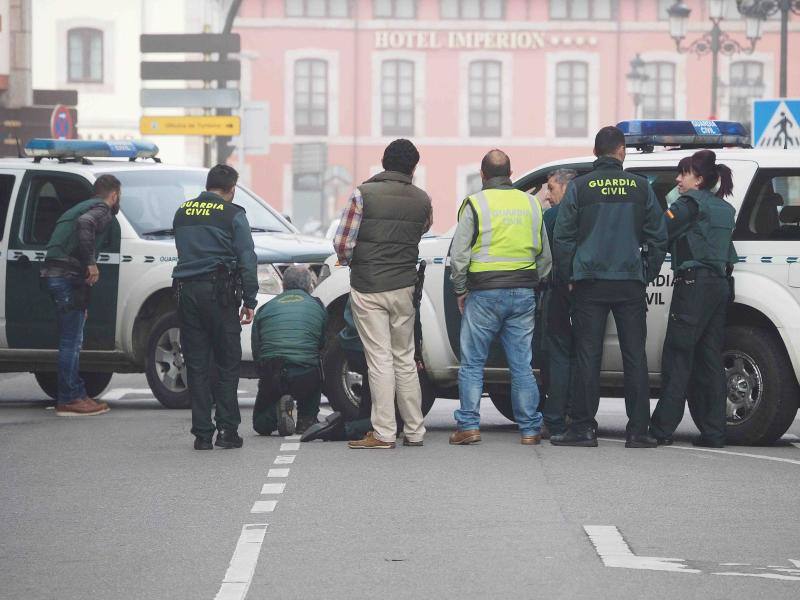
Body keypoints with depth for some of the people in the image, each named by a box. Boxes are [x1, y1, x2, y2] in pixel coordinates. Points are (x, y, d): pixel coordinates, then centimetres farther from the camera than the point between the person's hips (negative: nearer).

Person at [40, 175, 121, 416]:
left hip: (53, 275, 10)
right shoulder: (102, 211, -4)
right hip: (68, 277, -10)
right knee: (71, 341, -6)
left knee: (72, 340, 16)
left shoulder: (81, 207, 27)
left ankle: (76, 394, 20)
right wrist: (91, 263, -23)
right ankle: (69, 400, -5)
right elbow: (85, 224, -29)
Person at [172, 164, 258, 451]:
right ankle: (227, 429, -2)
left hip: (187, 292, 4)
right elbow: (247, 260, -4)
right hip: (219, 292, -4)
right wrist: (250, 301, -1)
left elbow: (182, 250, 17)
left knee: (196, 365, 5)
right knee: (228, 363, 4)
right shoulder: (233, 215, -2)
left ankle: (202, 433, 2)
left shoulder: (183, 212, 13)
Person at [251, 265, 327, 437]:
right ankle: (306, 420, 14)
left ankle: (277, 410, -10)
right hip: (306, 377, -1)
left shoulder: (265, 309, 16)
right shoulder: (317, 306, 13)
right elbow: (323, 344, 20)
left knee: (261, 424, 24)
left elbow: (256, 352, 14)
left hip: (271, 376, 1)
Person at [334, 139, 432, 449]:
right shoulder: (422, 200, 1)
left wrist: (349, 261, 9)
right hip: (404, 287, 3)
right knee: (405, 359, 13)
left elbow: (342, 243, -11)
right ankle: (414, 431, 16)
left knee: (380, 359, -2)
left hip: (367, 287, -3)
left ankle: (384, 433, -2)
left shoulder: (364, 194, -9)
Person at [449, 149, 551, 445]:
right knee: (522, 365, 7)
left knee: (472, 364, 5)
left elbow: (459, 255, -5)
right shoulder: (531, 204, 10)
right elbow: (545, 256, 16)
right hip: (523, 293, 4)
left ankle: (469, 426, 1)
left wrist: (460, 291, 6)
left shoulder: (475, 204, -5)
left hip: (485, 295, -4)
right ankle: (530, 429, 7)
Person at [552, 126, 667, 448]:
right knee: (635, 356, 3)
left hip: (590, 283, -1)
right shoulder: (640, 187, 4)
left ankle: (583, 427, 0)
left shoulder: (579, 187, 0)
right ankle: (638, 430, 1)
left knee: (588, 355, 2)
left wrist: (566, 277, 9)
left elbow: (563, 237, 0)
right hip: (630, 283, 1)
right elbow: (658, 236, 6)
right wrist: (647, 274, 15)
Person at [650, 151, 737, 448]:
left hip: (694, 285, -8)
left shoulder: (691, 203, -7)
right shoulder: (725, 209, 18)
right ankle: (713, 432, 4)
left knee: (678, 358, -6)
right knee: (709, 359, 8)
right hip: (719, 285, 8)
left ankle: (662, 429, -7)